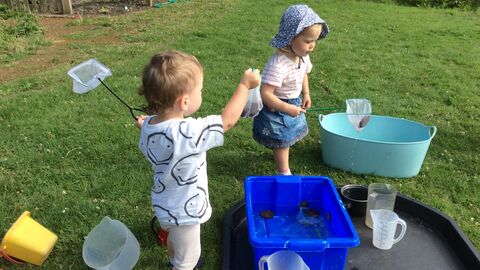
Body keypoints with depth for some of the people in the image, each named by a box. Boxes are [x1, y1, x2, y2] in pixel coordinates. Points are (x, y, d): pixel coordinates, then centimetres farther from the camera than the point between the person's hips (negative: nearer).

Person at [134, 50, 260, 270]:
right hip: (183, 211, -8)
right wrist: (245, 85, -12)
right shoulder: (189, 132, -37)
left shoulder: (148, 126, -14)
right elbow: (228, 120, -24)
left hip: (163, 204, 8)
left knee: (174, 239, 37)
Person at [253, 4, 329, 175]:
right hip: (277, 109, -7)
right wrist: (287, 108, -34)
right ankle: (284, 173, 30)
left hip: (293, 104, 7)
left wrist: (306, 94, 2)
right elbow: (265, 94, -36)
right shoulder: (278, 64, -37)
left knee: (286, 138, 28)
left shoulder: (303, 56, -10)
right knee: (282, 142, 10)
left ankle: (281, 153, 56)